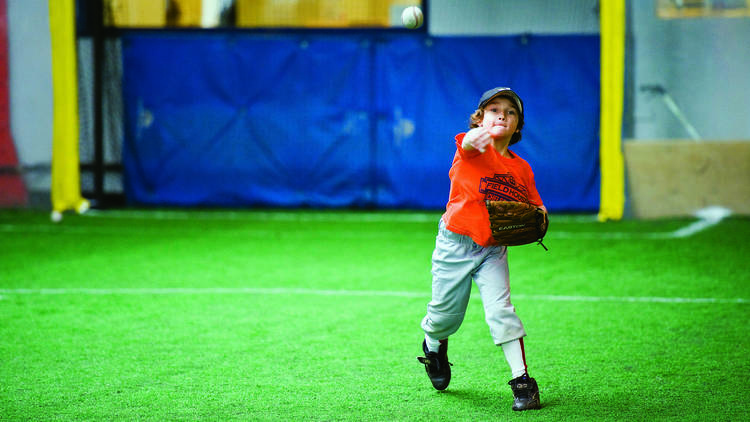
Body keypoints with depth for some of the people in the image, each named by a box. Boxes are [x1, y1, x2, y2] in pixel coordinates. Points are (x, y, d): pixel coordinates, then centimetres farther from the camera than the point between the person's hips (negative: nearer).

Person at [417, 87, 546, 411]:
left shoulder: (522, 168, 3)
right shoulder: (474, 150, -12)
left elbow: (537, 208, 13)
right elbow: (470, 142, -38)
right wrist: (479, 136, -64)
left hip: (493, 250, 2)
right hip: (455, 244, -2)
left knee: (501, 310, -13)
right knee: (446, 314, 9)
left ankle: (522, 382, -10)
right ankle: (434, 347, 44)